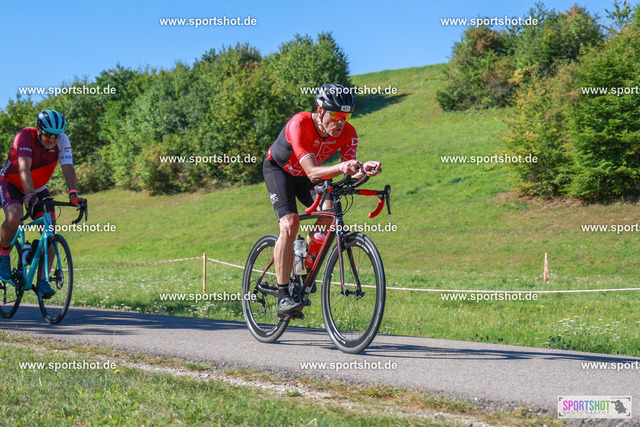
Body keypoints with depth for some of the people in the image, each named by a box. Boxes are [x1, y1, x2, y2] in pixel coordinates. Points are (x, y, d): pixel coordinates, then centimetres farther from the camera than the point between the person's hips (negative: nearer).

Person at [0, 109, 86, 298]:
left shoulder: (62, 141, -18)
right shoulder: (25, 136, -28)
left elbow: (68, 168, -29)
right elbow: (24, 168, -40)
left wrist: (73, 194, -47)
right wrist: (29, 194, -55)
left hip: (39, 188, 4)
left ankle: (42, 280, -4)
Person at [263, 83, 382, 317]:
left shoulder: (348, 134, -23)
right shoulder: (299, 124, -37)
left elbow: (350, 170, -29)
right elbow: (312, 173, -45)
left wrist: (363, 168, -51)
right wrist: (341, 167, -63)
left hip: (304, 175, 5)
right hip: (278, 169, -4)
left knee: (329, 211, -22)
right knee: (290, 223, -24)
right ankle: (283, 297, -22)